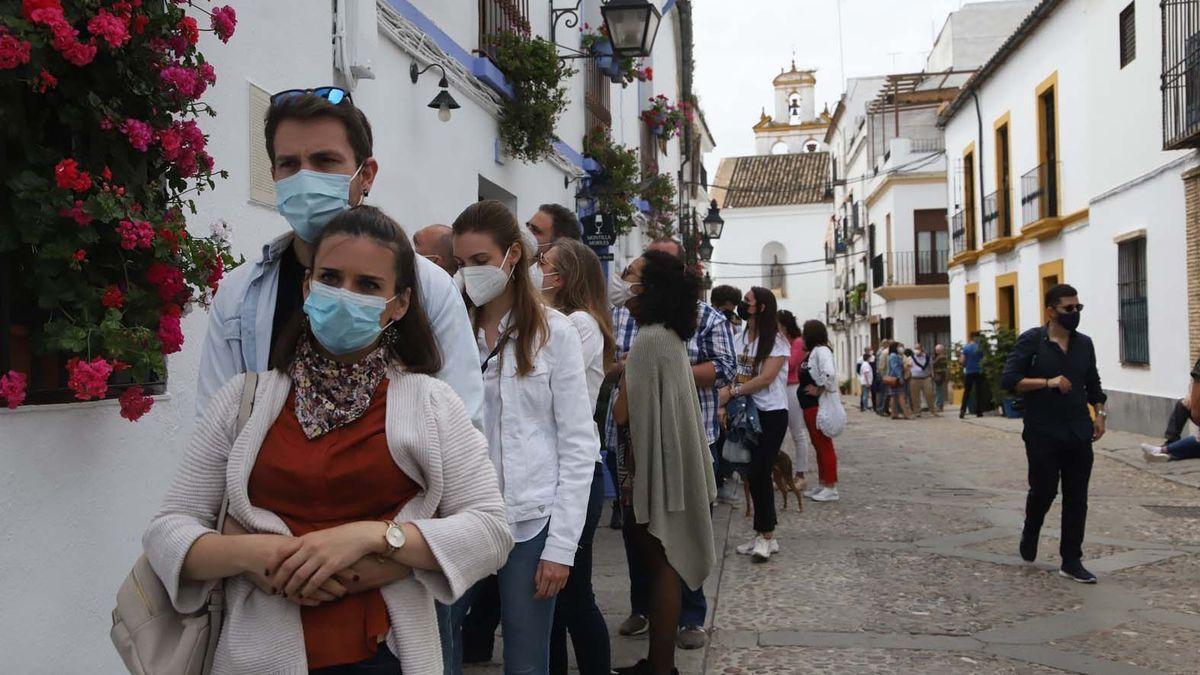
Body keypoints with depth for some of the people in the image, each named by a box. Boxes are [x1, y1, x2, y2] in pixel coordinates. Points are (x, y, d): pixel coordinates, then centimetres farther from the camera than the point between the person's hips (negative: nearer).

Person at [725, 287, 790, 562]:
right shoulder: (739, 339, 9)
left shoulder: (777, 341, -8)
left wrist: (735, 391, -18)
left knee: (760, 473, -10)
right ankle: (765, 535, 18)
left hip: (772, 414, -6)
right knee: (754, 474, 8)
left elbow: (766, 378, -17)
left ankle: (765, 535, 2)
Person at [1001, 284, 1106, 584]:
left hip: (1079, 434, 5)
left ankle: (1072, 561, 14)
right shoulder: (1031, 340, -7)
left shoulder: (1084, 343, 10)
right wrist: (1048, 382, -20)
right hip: (1043, 435, -4)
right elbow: (1009, 380, -12)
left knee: (1077, 499, 5)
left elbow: (1093, 383, 21)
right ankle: (1030, 532, 33)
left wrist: (1099, 413, 9)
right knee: (1044, 491, 1)